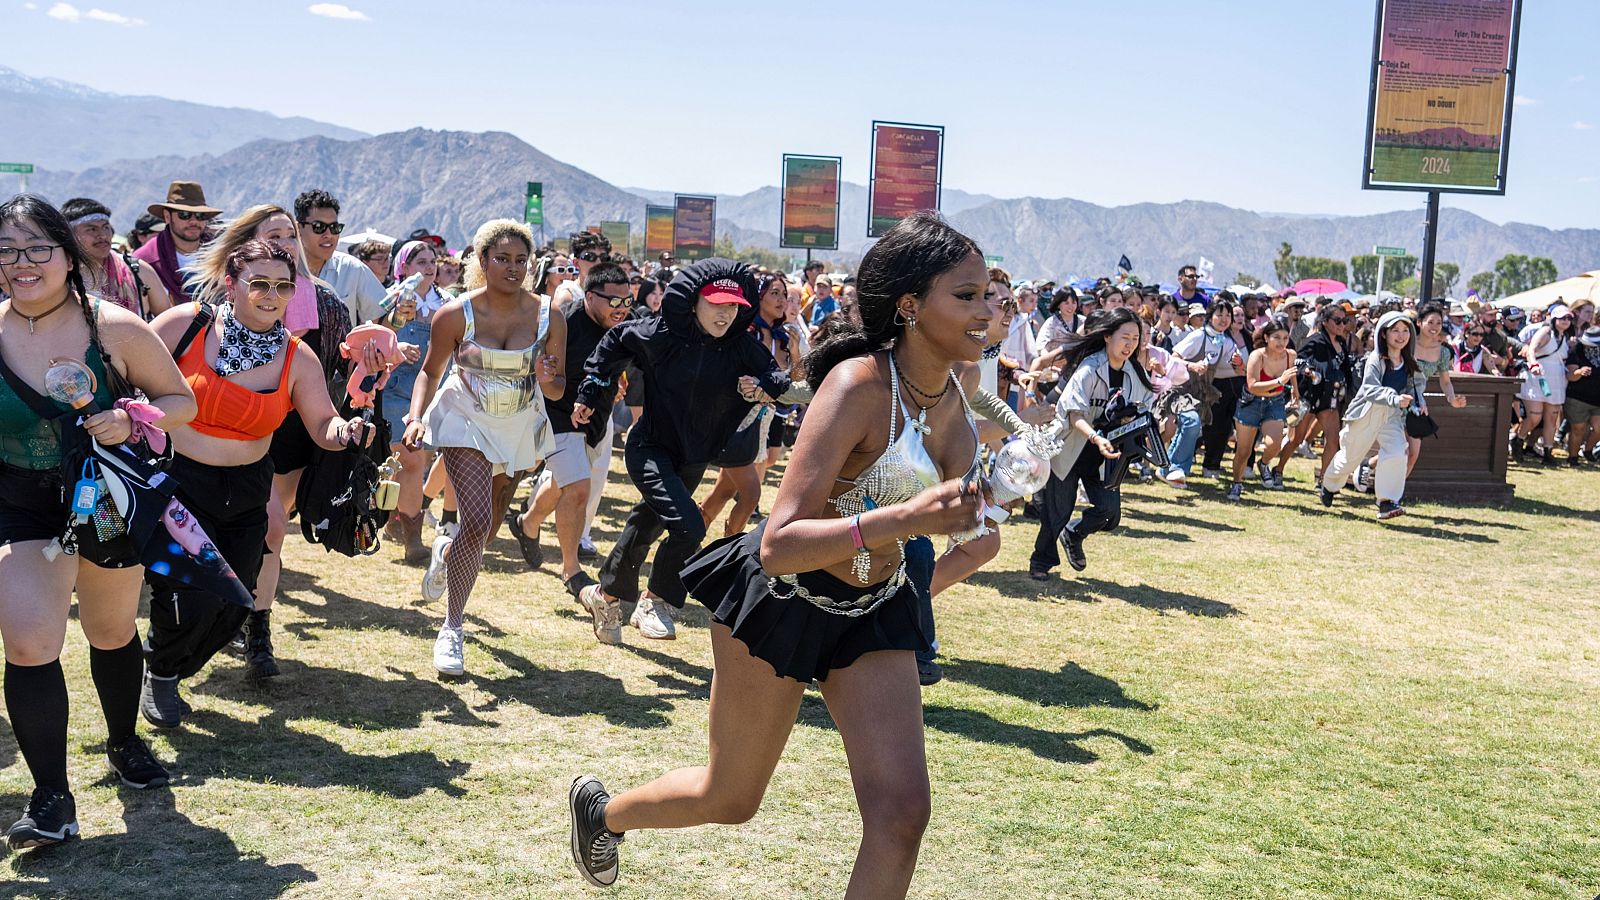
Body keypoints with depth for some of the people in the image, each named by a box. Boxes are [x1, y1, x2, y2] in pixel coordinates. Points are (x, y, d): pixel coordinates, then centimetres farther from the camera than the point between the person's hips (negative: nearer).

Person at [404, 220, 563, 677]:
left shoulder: (549, 316, -11)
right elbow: (430, 371, -2)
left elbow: (559, 390, -4)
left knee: (489, 525, 18)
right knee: (477, 522, -20)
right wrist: (417, 417, -19)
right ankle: (452, 630, -7)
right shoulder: (455, 315, -15)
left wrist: (547, 379, -27)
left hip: (519, 429, 4)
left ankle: (447, 551, 55)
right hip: (466, 421, -3)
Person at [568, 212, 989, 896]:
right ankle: (601, 808, 44)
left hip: (875, 607, 6)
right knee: (730, 799, 13)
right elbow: (778, 545, -33)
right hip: (784, 599, -6)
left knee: (901, 812, -8)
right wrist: (902, 519, -43)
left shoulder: (958, 383, -5)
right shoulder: (858, 384, -27)